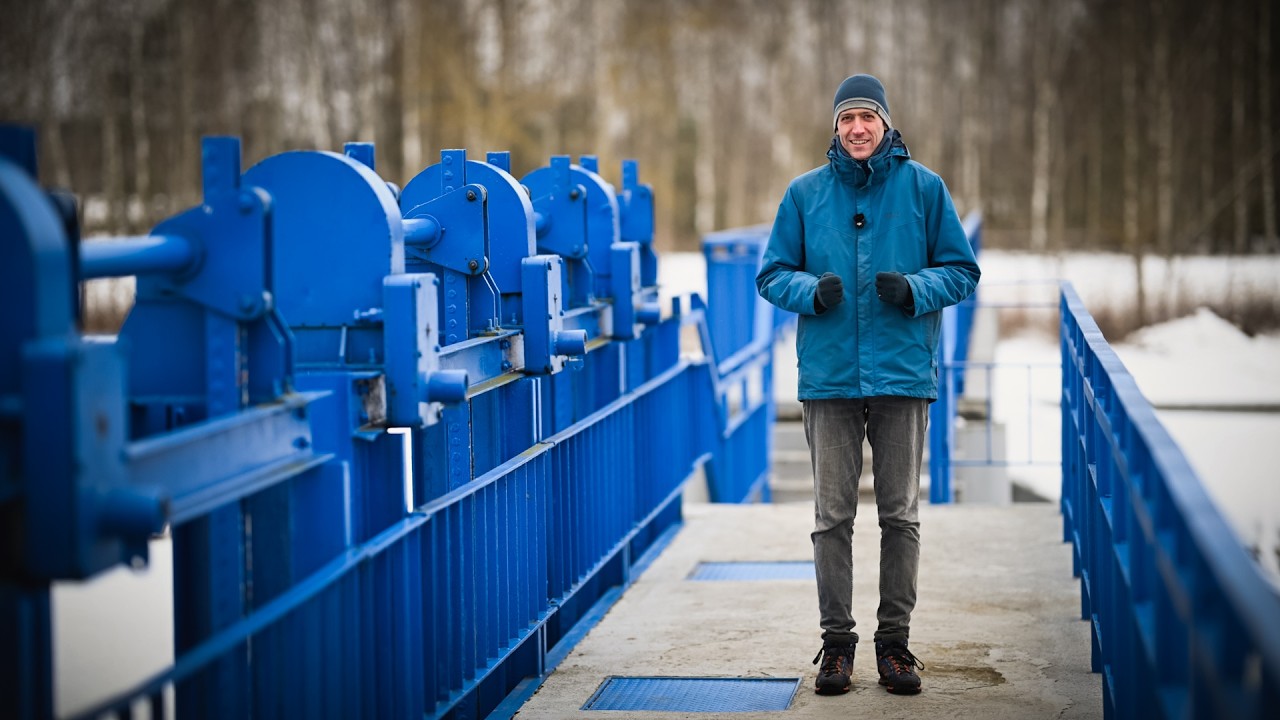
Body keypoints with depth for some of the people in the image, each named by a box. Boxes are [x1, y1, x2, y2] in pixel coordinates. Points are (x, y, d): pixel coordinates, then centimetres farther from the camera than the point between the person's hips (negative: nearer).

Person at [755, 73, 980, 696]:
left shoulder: (923, 187, 4)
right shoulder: (805, 193, 6)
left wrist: (915, 288, -13)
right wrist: (812, 290, -11)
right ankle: (836, 639, 11)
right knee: (832, 516, 3)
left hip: (902, 371, 0)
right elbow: (772, 274, 10)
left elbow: (962, 270, 6)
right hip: (829, 375, 1)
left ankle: (895, 639, 14)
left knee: (900, 515, 5)